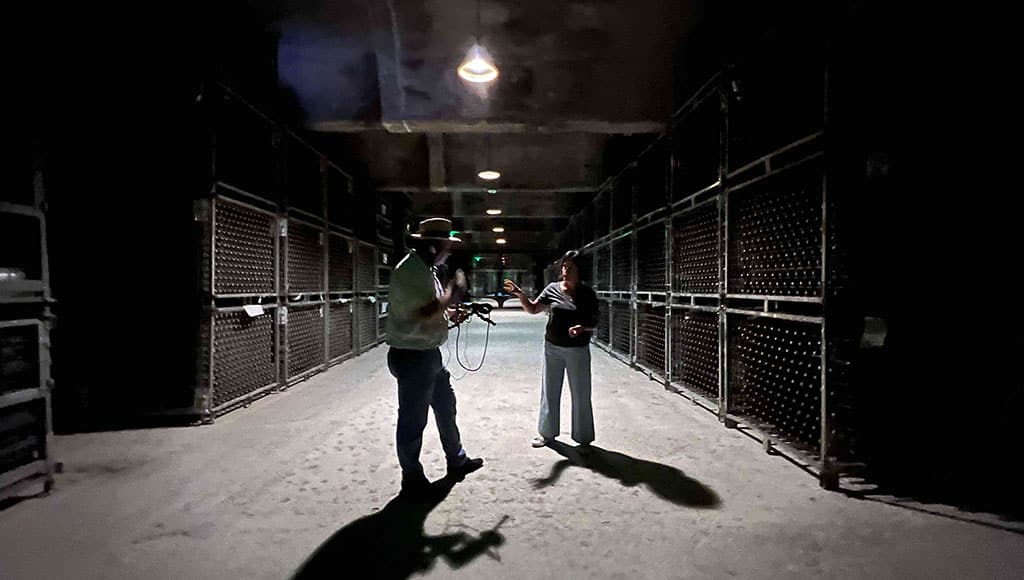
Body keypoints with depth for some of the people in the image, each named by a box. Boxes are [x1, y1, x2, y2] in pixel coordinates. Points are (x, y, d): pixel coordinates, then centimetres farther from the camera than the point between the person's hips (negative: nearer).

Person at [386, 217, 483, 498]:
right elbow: (426, 313, -30)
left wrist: (451, 313, 6)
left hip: (429, 353, 11)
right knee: (413, 419, 4)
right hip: (412, 356, -10)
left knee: (446, 406, 21)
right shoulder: (410, 269, -21)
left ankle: (457, 461, 38)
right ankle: (412, 477, 21)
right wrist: (454, 289, -17)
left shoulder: (425, 268, 11)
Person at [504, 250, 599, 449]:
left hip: (578, 350, -3)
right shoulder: (553, 289, -1)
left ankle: (584, 438, 23)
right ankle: (547, 432, 31)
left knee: (580, 395, 7)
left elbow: (594, 322, -4)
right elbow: (533, 309, 3)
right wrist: (520, 294, -13)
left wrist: (583, 327, -25)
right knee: (550, 391, 14)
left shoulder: (587, 294, -7)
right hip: (552, 348, 3)